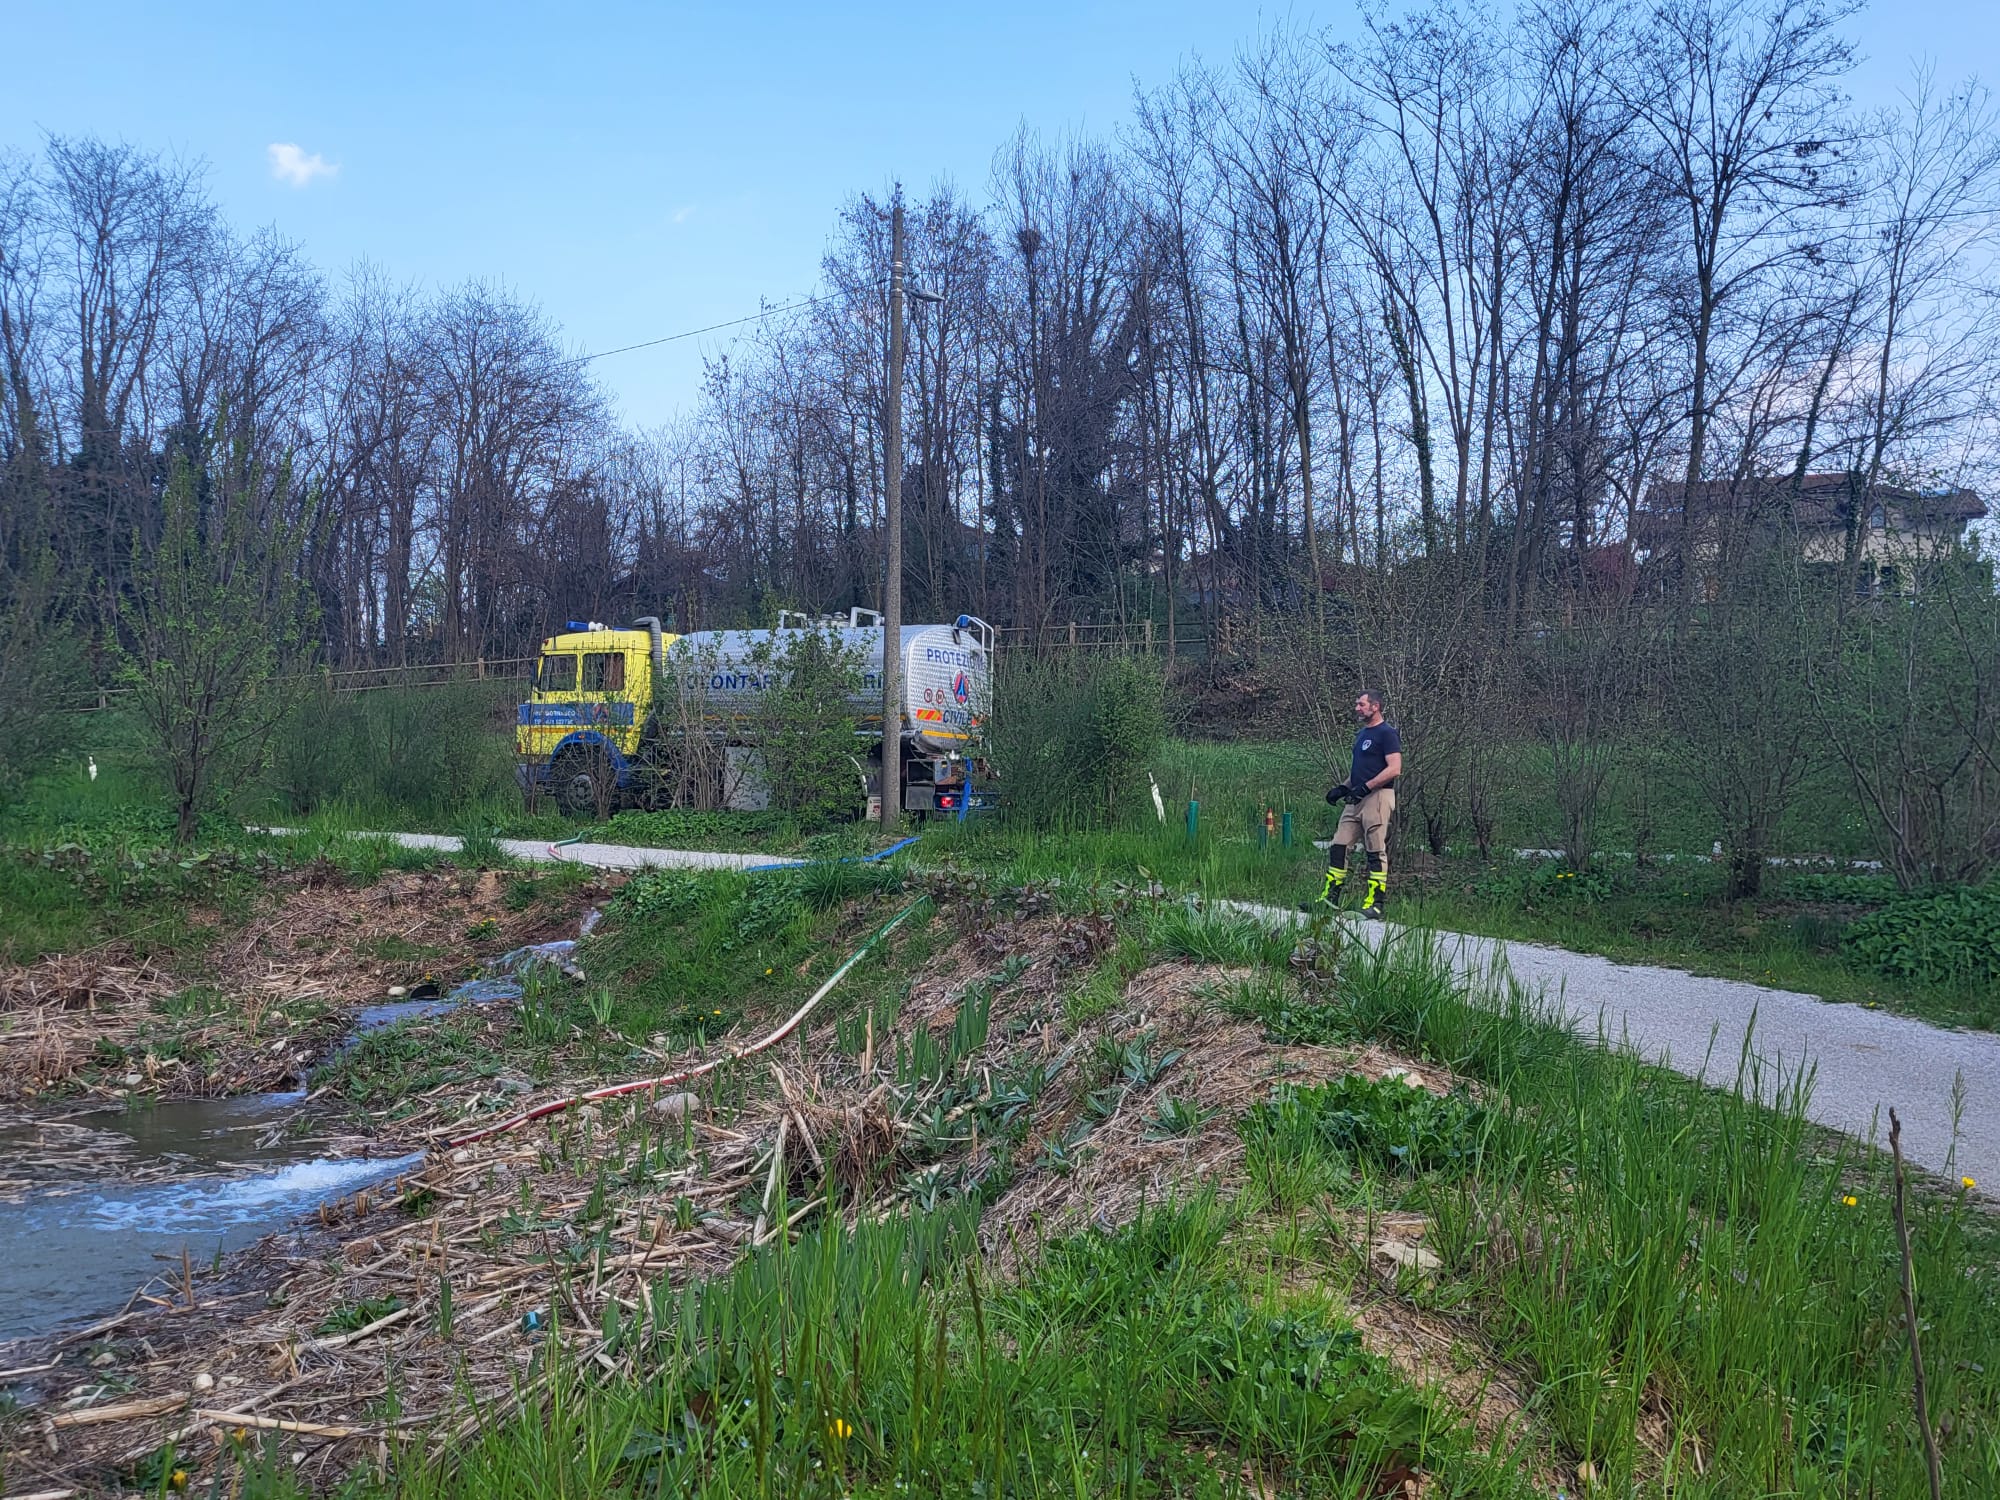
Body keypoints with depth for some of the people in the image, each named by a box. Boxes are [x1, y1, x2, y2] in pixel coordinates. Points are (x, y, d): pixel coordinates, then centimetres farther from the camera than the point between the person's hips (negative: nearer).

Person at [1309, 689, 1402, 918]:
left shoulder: (1387, 733, -8)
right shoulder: (1361, 734, 21)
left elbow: (1394, 769, -17)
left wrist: (1365, 787, -20)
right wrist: (1343, 788, 13)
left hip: (1377, 796, -9)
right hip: (1355, 799, 9)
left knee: (1376, 851, -6)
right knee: (1339, 846, 5)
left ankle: (1375, 903, -4)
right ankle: (1330, 896, 9)